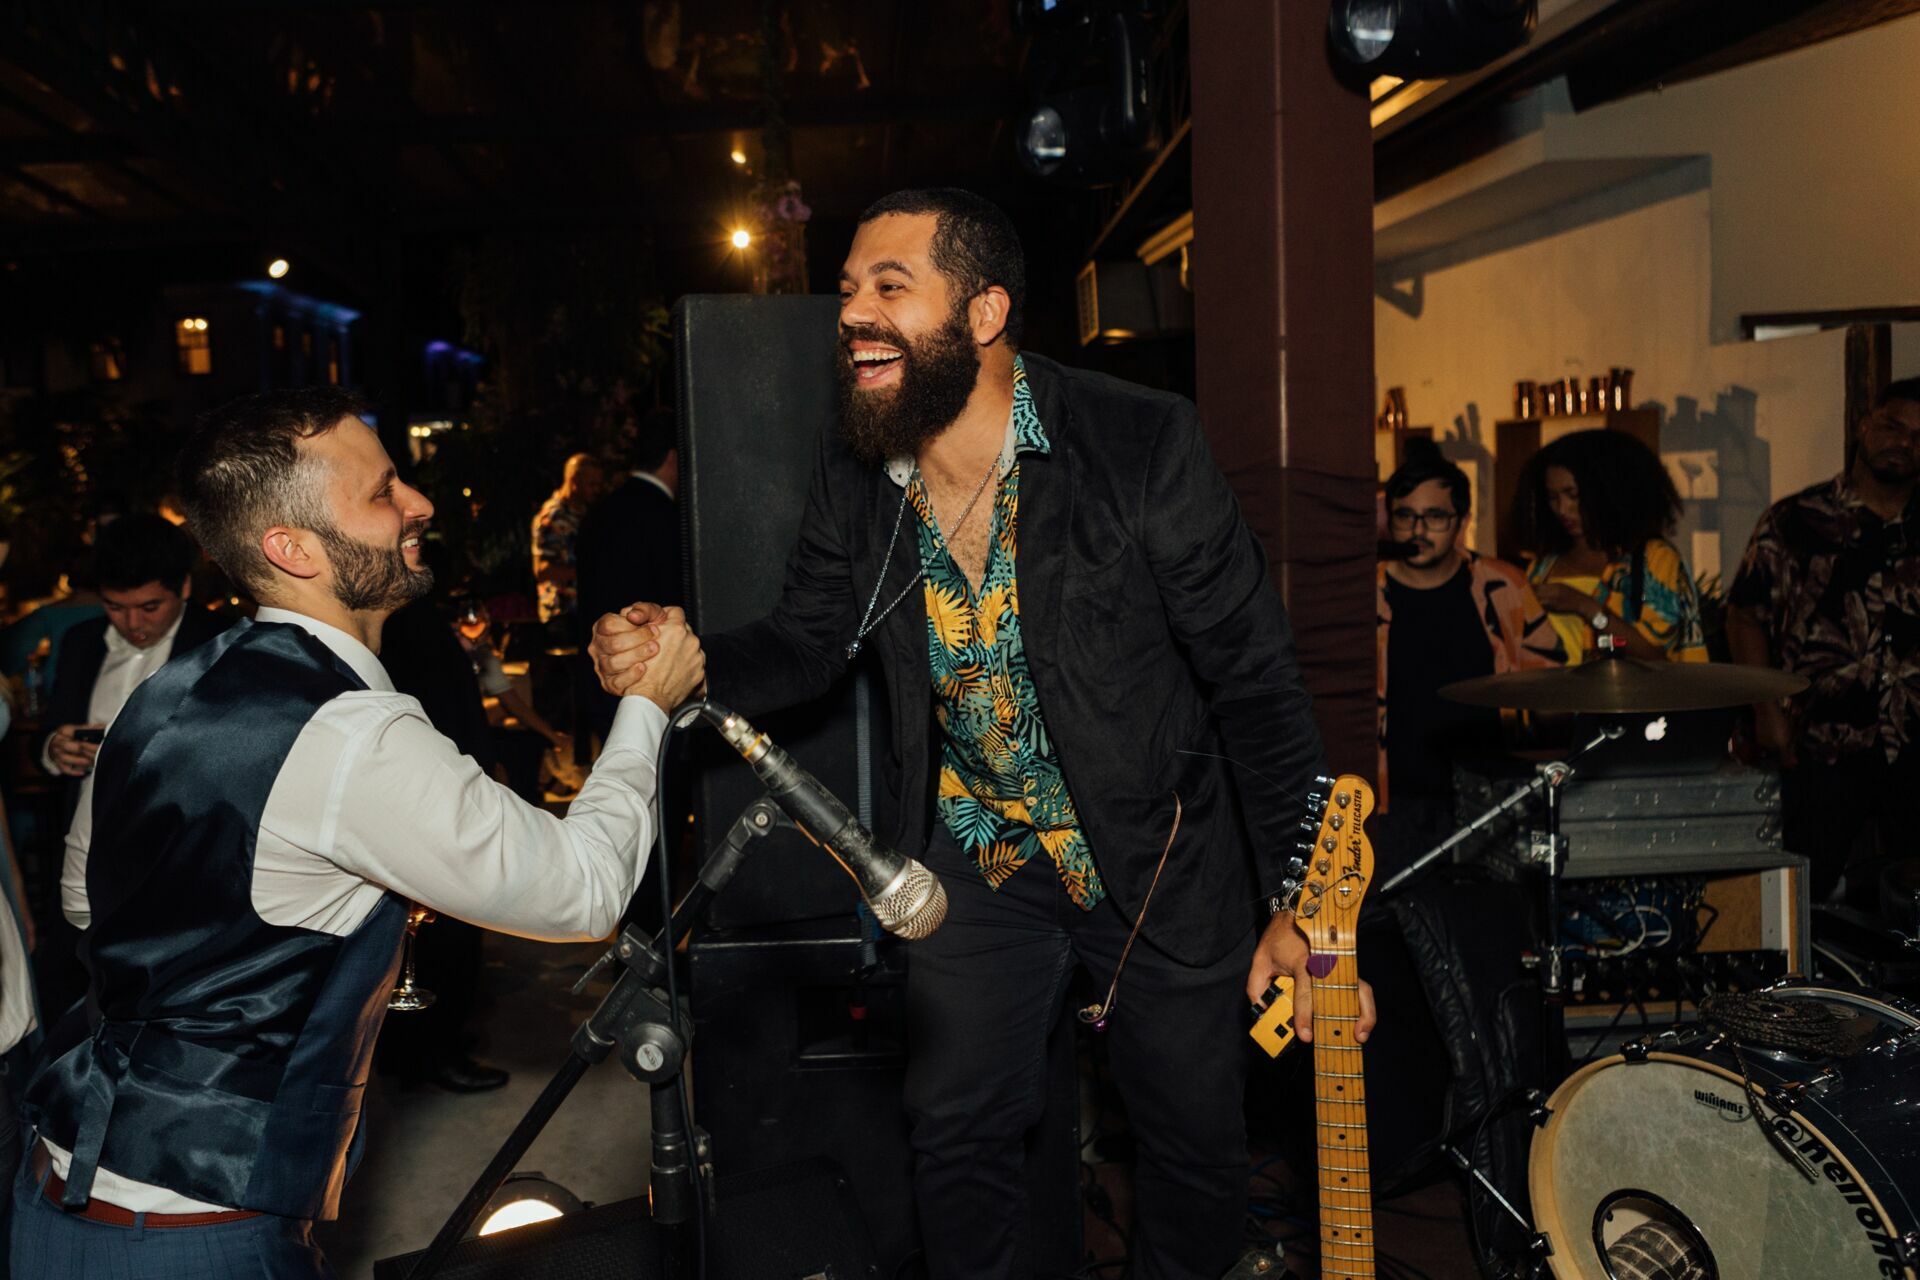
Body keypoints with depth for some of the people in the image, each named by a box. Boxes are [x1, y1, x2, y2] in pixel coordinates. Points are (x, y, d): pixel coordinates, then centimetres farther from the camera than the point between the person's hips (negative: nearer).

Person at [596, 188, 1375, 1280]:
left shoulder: (1144, 444, -22)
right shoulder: (856, 477, -8)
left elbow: (1257, 682, -17)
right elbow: (805, 644, 3)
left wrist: (1300, 904, -16)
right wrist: (692, 666, -19)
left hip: (1158, 855, -2)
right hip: (976, 861, 3)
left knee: (1198, 1138, 14)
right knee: (960, 1135, 14)